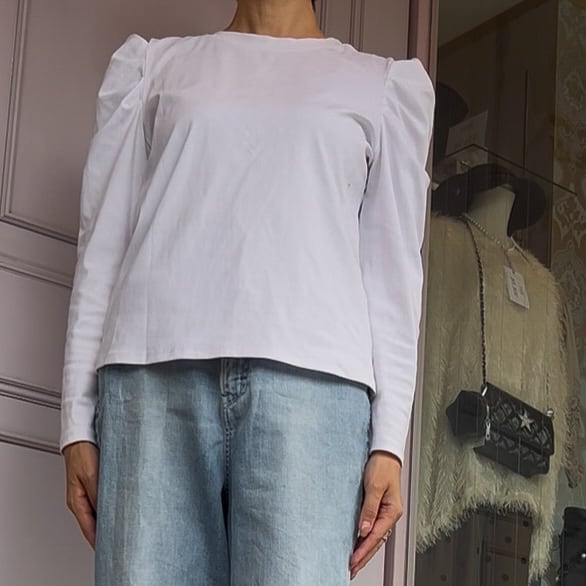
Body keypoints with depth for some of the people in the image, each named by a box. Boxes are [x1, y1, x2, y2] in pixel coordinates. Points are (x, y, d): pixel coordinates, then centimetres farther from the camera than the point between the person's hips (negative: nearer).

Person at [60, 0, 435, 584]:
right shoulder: (150, 64, 22)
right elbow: (103, 242, 15)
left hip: (310, 375, -1)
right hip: (154, 372, 1)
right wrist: (78, 421, 6)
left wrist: (388, 439, 2)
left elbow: (392, 271, 13)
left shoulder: (390, 83, 20)